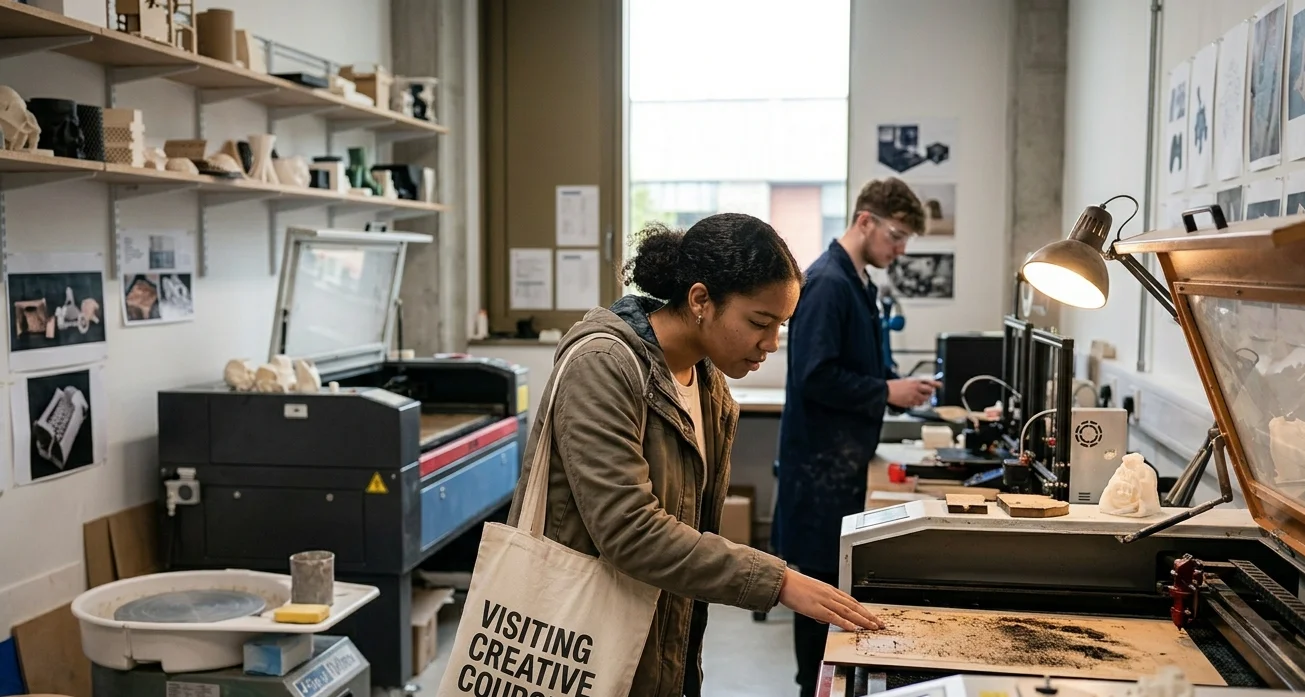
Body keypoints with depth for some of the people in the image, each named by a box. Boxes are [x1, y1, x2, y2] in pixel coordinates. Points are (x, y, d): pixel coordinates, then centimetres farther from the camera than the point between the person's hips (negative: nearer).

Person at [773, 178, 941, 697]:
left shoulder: (859, 283, 12)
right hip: (821, 458, -10)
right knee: (819, 577, 0)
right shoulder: (827, 283, -18)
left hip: (844, 456, 10)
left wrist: (897, 387, 4)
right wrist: (887, 392, -17)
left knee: (836, 573, 17)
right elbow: (816, 378, -25)